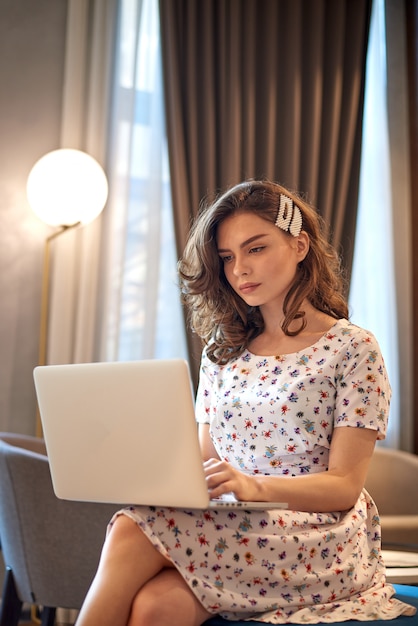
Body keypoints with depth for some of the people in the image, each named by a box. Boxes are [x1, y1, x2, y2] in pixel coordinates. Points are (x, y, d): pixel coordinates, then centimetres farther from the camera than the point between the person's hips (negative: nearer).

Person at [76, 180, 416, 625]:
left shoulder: (352, 348, 0)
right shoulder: (222, 353, 16)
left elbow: (344, 487, -7)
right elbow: (205, 463, 15)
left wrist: (256, 485, -25)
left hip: (320, 544, -4)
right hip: (228, 525, 4)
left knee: (134, 531, -27)